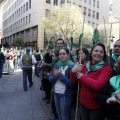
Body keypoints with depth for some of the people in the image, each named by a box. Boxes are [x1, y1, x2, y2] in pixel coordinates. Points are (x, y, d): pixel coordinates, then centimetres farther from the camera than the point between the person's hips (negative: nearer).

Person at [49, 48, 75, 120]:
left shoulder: (72, 66, -15)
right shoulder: (57, 65, 3)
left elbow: (72, 83, -21)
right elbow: (50, 78, 3)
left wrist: (60, 75, -21)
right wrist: (55, 76, -18)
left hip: (66, 95, -6)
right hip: (56, 93, 6)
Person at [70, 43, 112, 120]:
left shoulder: (106, 68, -14)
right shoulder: (85, 65, 2)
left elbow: (98, 85, -30)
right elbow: (74, 81, 4)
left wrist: (82, 76, -19)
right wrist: (73, 72, -17)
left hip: (97, 106, -5)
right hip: (83, 103, 5)